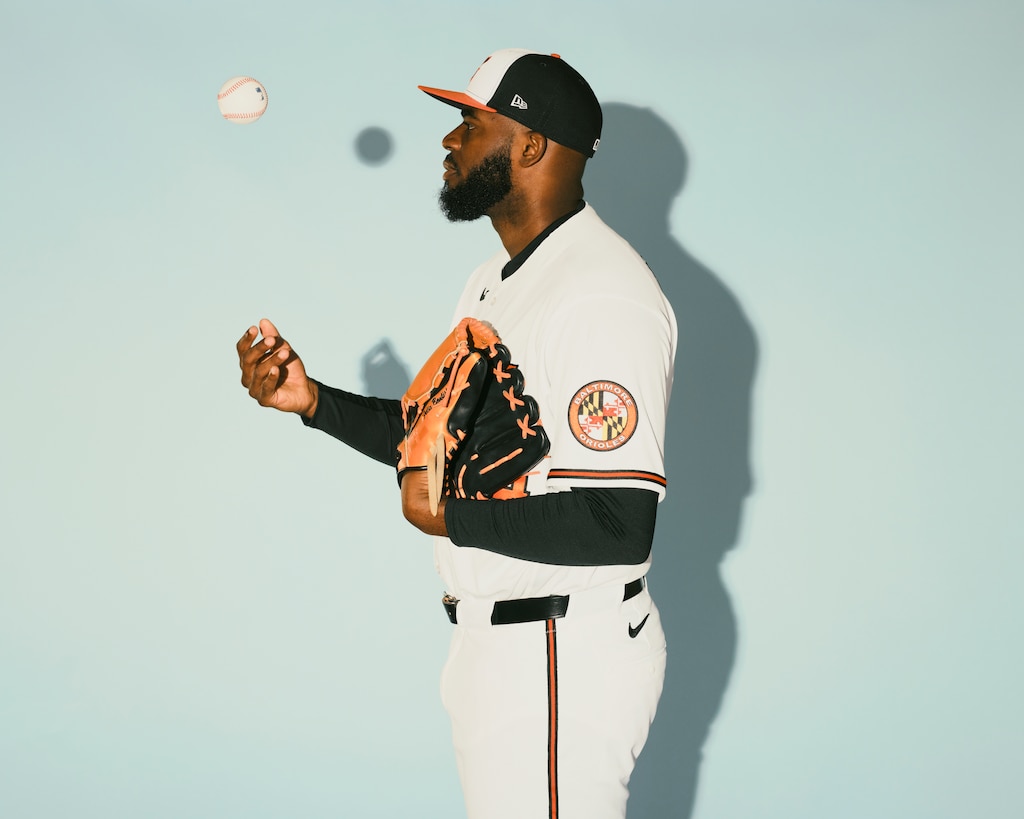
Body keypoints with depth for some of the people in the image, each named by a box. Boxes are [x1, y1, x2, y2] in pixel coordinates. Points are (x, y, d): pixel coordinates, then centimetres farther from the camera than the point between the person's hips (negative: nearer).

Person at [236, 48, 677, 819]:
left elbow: (618, 528, -27)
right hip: (493, 642, 10)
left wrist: (452, 518, -18)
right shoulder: (498, 280, 14)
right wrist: (312, 399, 9)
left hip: (563, 665, -10)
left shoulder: (603, 294, -21)